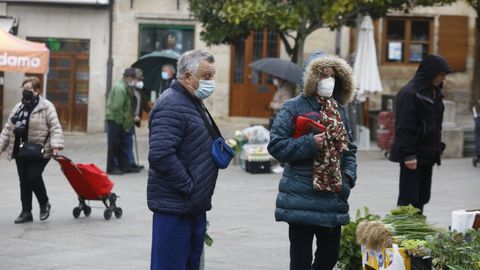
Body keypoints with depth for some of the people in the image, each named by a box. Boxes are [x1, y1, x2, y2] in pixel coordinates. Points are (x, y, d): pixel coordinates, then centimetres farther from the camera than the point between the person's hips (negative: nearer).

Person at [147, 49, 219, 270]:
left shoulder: (194, 103, 18)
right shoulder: (171, 105, -16)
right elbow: (160, 155, -26)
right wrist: (188, 187, -19)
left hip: (194, 207, 10)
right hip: (174, 208, -10)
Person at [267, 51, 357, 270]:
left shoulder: (340, 110, 13)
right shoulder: (294, 108, -6)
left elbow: (349, 149, 19)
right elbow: (276, 145, -11)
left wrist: (349, 176, 3)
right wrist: (310, 143, -19)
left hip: (333, 199, 6)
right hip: (301, 200, -6)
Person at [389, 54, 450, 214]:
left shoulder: (435, 92, 13)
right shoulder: (409, 93, -14)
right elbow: (404, 127, -17)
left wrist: (438, 147, 15)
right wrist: (408, 154, -20)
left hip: (428, 155, 9)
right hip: (413, 156, -9)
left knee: (422, 197, 9)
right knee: (409, 197, -6)